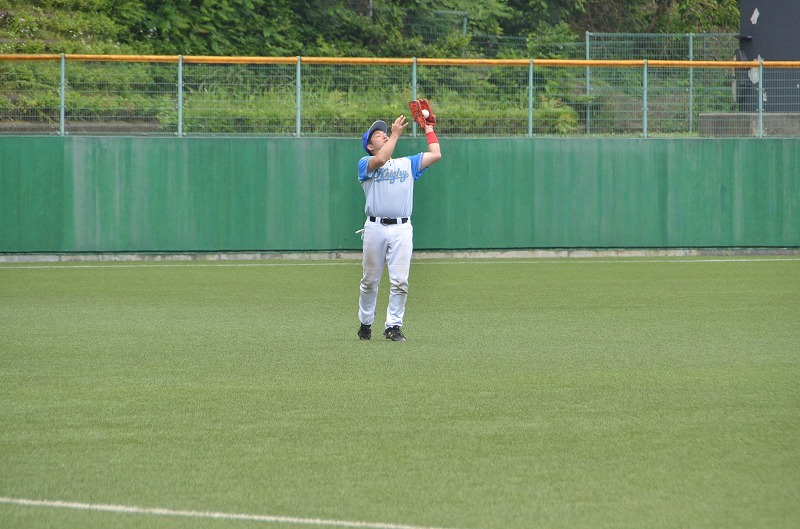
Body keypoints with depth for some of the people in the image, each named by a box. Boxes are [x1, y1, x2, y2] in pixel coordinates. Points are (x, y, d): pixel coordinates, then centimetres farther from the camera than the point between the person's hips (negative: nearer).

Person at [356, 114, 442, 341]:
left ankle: (394, 326, -2)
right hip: (375, 227, -2)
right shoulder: (365, 164, 9)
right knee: (370, 281, 6)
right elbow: (379, 160, -14)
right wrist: (396, 134, -9)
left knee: (400, 281, -7)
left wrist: (428, 129, 16)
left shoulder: (408, 164, 21)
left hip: (402, 229, 2)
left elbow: (435, 155, 12)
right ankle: (365, 322, 21)